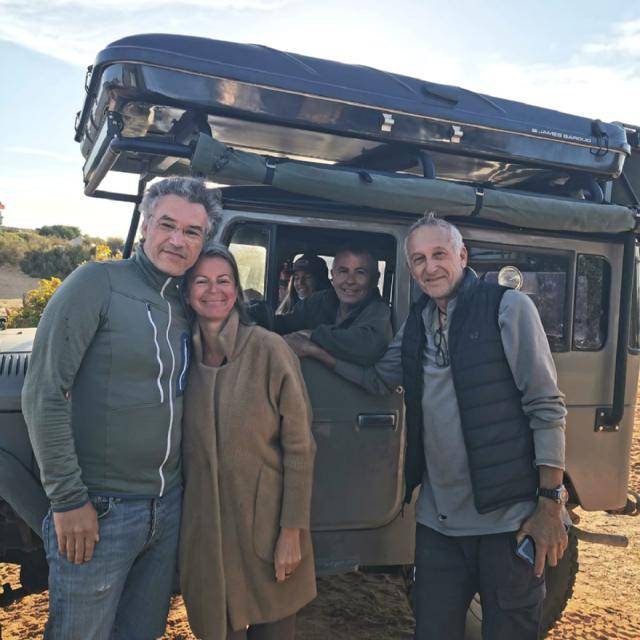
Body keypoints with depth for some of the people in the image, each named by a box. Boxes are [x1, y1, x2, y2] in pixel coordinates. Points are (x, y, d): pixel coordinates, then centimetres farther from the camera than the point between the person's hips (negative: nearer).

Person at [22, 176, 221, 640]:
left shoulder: (187, 304, 6)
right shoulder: (97, 283, -13)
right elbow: (44, 395, -16)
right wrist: (68, 499, -15)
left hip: (169, 507, 6)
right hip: (99, 510, -6)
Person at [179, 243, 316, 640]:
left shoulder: (268, 349, -12)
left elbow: (299, 447, -10)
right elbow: (187, 447, 8)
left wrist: (292, 531, -12)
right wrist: (183, 522, 7)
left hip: (266, 526, -3)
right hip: (205, 527, 3)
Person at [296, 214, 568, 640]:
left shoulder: (508, 307, -9)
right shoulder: (416, 322, 8)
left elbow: (546, 407, -10)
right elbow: (379, 381, 19)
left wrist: (551, 502, -12)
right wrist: (319, 353, 10)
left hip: (508, 516, -4)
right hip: (438, 520, 5)